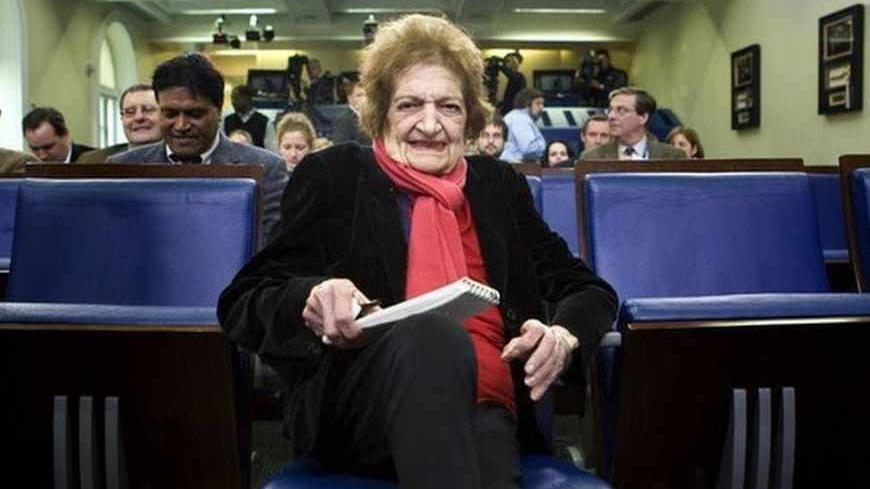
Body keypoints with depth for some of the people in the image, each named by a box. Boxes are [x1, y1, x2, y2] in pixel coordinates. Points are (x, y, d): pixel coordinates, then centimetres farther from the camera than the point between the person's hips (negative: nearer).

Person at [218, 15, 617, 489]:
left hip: (484, 406, 0)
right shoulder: (331, 175, 10)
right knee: (432, 334, -33)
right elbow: (241, 303, 6)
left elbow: (588, 289, 20)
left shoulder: (498, 184, 18)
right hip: (355, 403, 1)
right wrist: (310, 299, -18)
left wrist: (564, 335, -5)